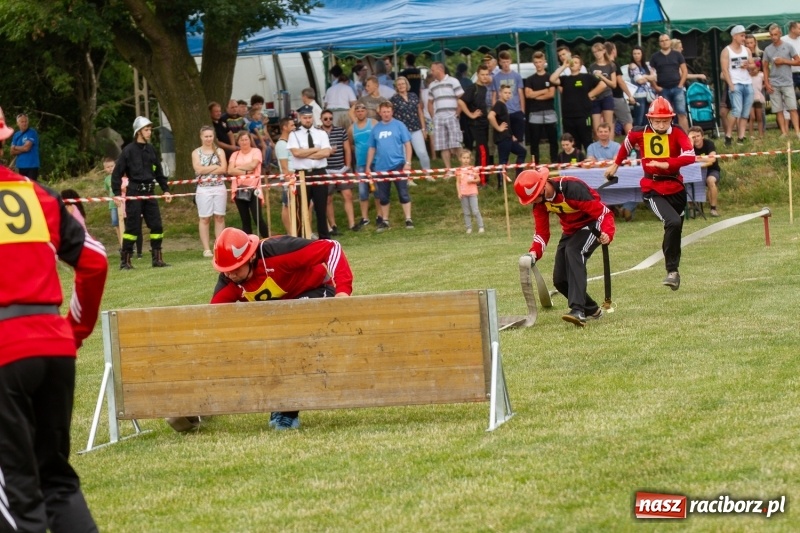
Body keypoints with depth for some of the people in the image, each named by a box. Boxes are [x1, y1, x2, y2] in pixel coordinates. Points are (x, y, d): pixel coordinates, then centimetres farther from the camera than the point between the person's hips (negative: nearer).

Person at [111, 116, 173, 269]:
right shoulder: (128, 151, -6)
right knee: (132, 227, -5)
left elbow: (158, 172, 21)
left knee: (157, 225, 2)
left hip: (149, 193, 6)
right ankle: (124, 261, 1)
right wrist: (117, 194, -12)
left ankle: (157, 259, 10)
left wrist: (166, 190, 16)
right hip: (134, 193, -6)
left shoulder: (151, 150, 11)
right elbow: (117, 174, -5)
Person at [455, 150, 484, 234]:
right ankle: (469, 228, 10)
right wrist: (459, 193, -5)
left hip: (472, 193, -2)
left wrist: (472, 181, -15)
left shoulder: (473, 169, 1)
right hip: (463, 194, 2)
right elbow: (458, 182, 4)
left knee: (475, 211, -7)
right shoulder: (459, 170, 3)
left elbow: (478, 179, 5)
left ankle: (481, 227, 1)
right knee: (466, 212, 5)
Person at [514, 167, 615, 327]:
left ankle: (578, 311, -43)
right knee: (560, 280, 2)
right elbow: (541, 231, -2)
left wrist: (607, 233, -47)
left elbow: (603, 212, -30)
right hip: (571, 229, 8)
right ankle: (592, 310, 27)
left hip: (592, 224, -8)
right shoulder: (540, 201, -9)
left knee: (573, 252, -36)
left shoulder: (572, 189, -33)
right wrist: (534, 253, -20)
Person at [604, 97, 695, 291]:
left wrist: (666, 164, -31)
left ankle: (673, 270, 33)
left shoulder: (677, 134, -8)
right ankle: (672, 271, -20)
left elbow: (690, 156, -23)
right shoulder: (639, 134, -3)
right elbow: (627, 143, 21)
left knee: (674, 230, 14)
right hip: (653, 190, -2)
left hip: (676, 188, 2)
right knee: (673, 223, -23)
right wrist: (616, 164, 31)